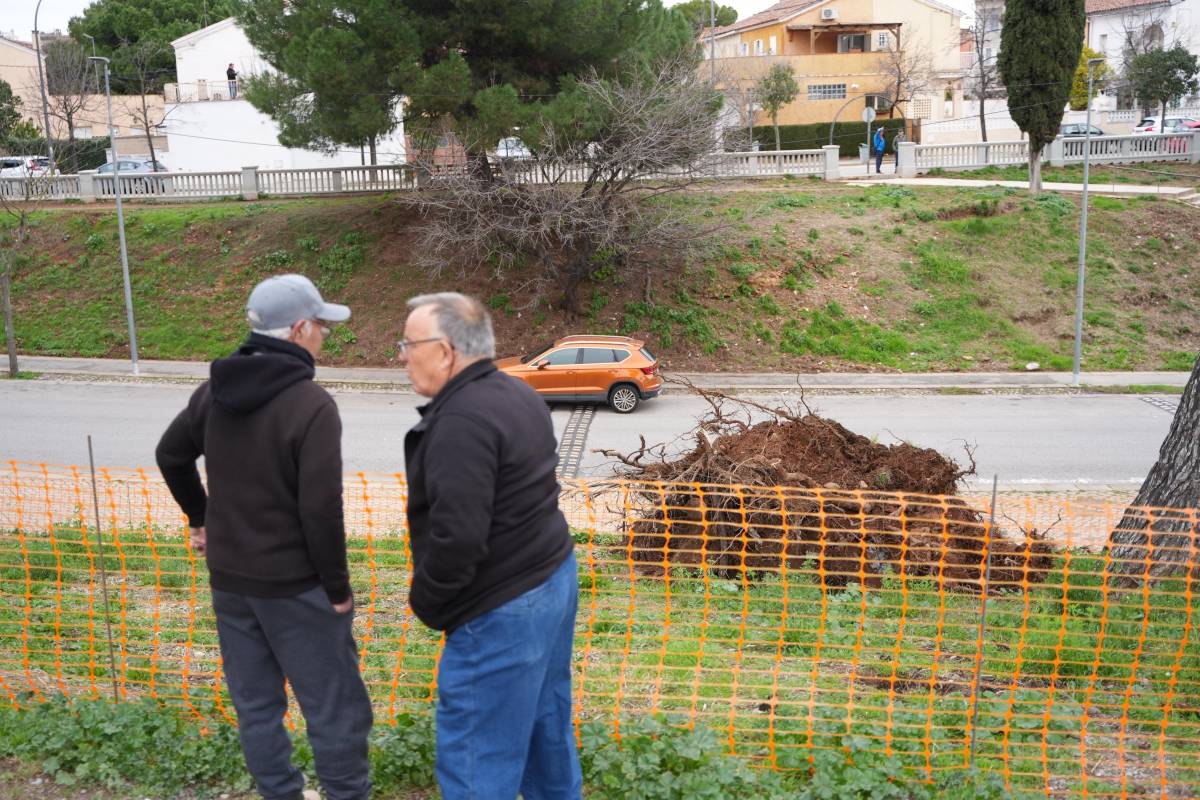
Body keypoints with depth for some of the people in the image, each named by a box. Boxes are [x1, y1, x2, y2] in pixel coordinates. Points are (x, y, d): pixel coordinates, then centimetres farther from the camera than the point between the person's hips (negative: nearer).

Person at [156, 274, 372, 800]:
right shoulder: (312, 405, -21)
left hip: (228, 579, 7)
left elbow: (171, 455, 17)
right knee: (334, 707, 6)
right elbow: (321, 509, -23)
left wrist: (200, 518, 28)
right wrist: (337, 587, -12)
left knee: (255, 704, 17)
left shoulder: (216, 390, 2)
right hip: (294, 585, -7)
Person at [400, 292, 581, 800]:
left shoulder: (462, 421, -23)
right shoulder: (517, 394, 8)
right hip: (556, 578, 10)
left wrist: (423, 601, -11)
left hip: (502, 610, -10)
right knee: (547, 725, 25)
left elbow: (458, 538, -28)